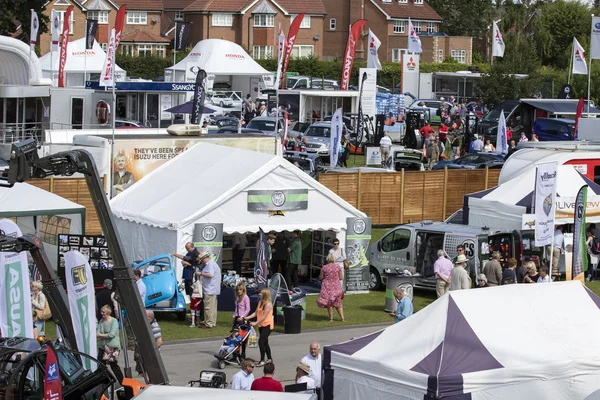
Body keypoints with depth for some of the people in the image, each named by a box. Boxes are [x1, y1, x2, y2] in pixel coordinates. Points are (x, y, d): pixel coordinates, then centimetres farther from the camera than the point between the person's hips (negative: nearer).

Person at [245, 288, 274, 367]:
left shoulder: (268, 304, -17)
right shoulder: (260, 302, 9)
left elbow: (264, 316, -21)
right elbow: (256, 313, 9)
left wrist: (255, 323, -25)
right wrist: (247, 318, 0)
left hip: (267, 325, -9)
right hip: (261, 325, 9)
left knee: (261, 342, -15)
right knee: (265, 343, 16)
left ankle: (262, 361, -9)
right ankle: (269, 359, 28)